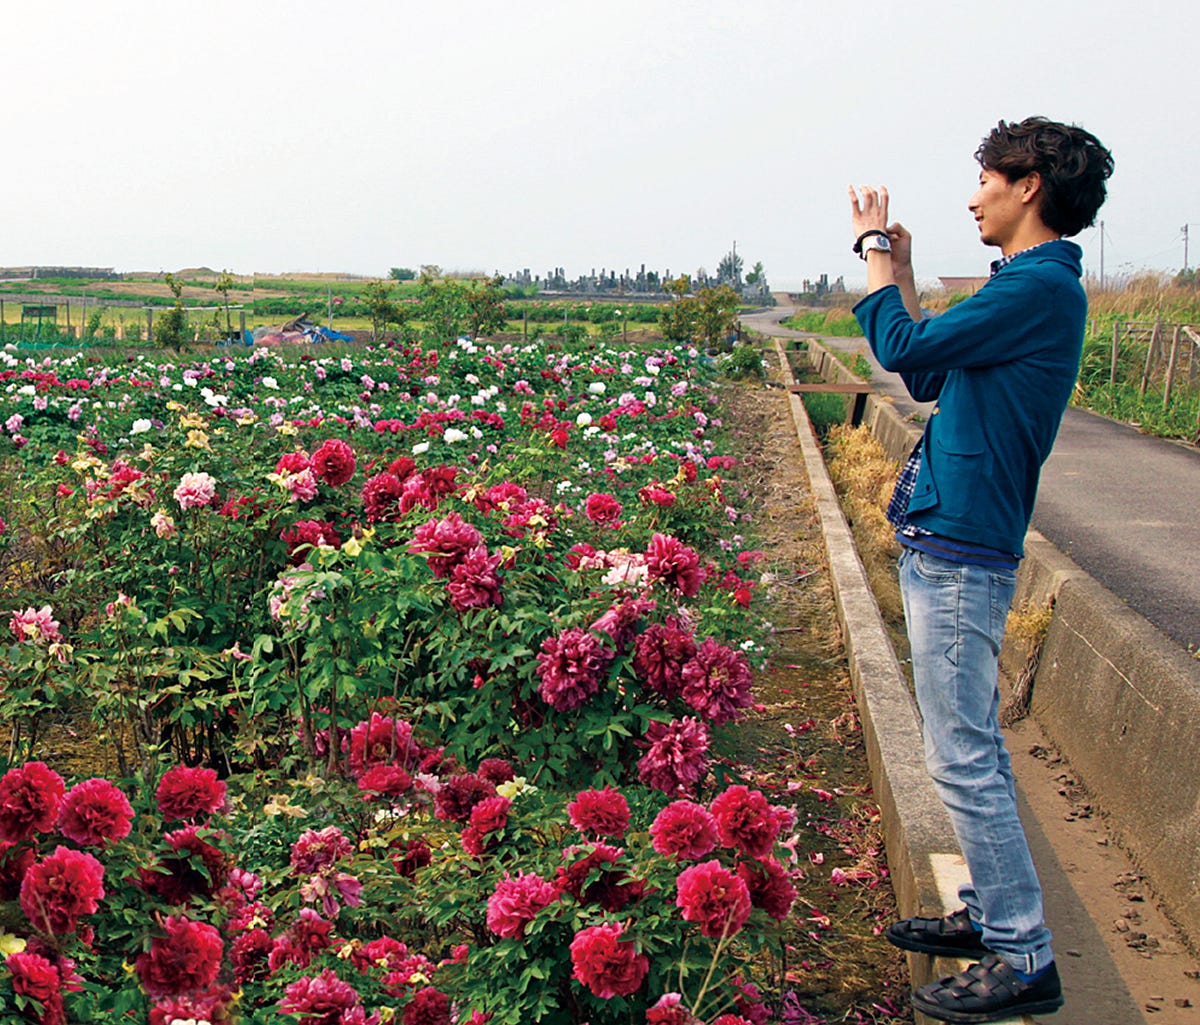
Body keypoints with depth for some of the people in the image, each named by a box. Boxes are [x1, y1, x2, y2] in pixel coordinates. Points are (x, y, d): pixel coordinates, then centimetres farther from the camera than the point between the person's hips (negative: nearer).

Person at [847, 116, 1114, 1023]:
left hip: (960, 553, -10)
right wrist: (900, 269, 20)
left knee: (965, 760, -5)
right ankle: (994, 913, 30)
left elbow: (905, 349, -15)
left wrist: (877, 251, -1)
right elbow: (931, 378, 21)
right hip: (948, 545, 10)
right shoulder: (1031, 286, 16)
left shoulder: (1041, 287, -15)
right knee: (972, 751, 17)